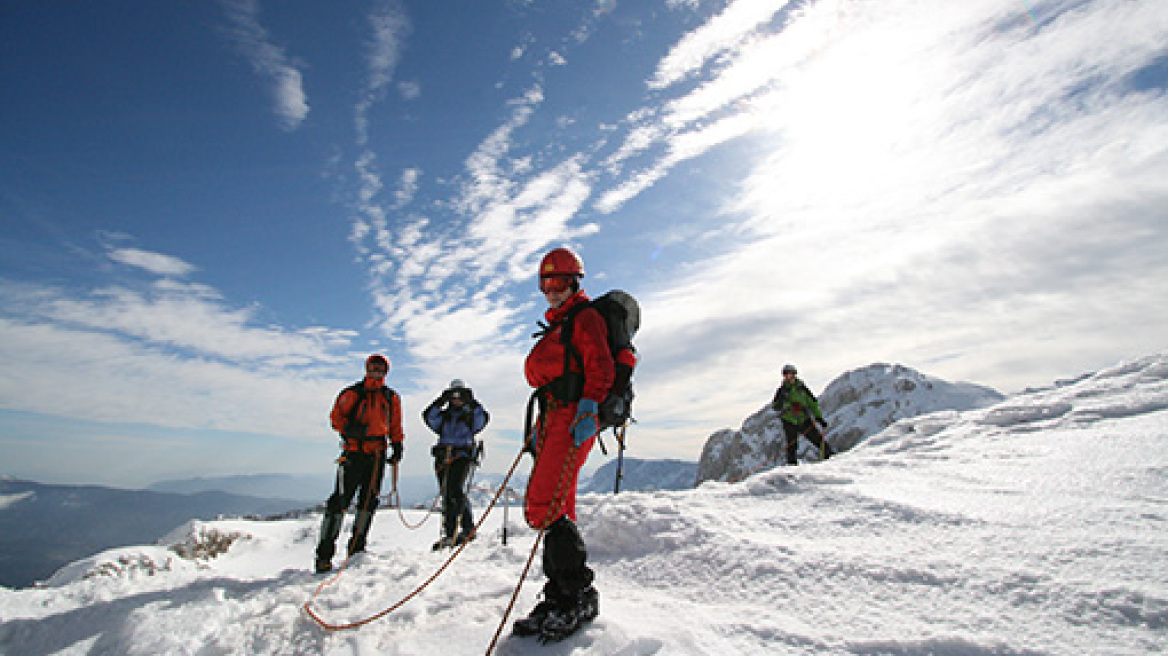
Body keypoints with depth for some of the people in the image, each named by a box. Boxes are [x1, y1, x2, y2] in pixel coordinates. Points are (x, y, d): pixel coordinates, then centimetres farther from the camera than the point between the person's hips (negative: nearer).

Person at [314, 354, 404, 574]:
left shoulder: (391, 397, 13)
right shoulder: (353, 393, 0)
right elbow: (336, 416, 0)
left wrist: (397, 447, 12)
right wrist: (349, 429, -18)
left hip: (377, 454, 4)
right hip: (354, 452, -4)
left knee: (369, 501, 7)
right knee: (340, 500, -7)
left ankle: (357, 547, 21)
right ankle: (324, 553, 1)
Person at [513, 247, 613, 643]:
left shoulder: (585, 317, 1)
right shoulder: (557, 325, 29)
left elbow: (599, 367, -12)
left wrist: (587, 410, -24)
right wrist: (539, 429, 25)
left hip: (574, 418, -10)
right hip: (553, 417, 10)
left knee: (543, 507, -17)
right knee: (556, 510, 8)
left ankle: (580, 596, -6)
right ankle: (559, 596, 16)